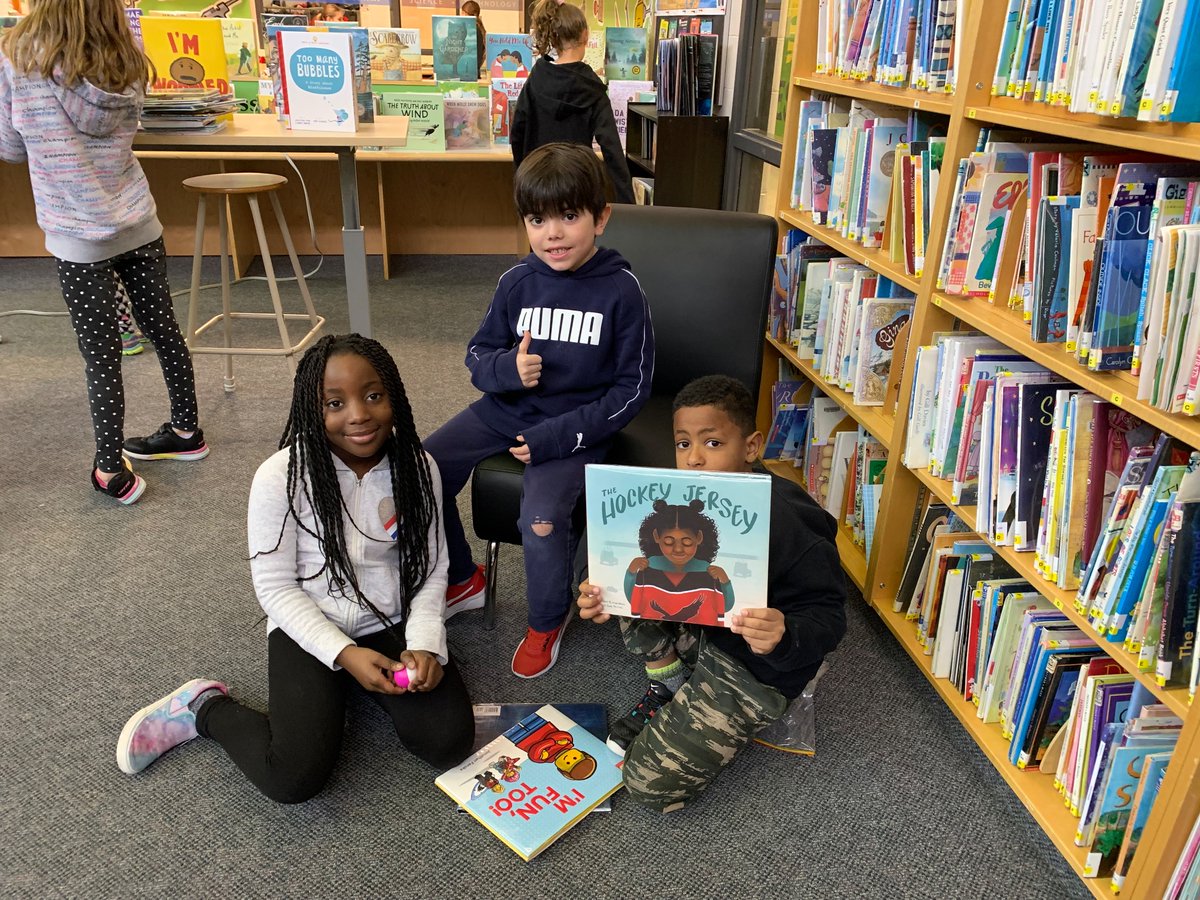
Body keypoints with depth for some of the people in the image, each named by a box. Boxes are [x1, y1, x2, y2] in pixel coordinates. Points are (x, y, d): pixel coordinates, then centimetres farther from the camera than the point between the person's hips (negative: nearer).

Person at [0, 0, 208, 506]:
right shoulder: (128, 66, -1)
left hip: (79, 239, -4)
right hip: (139, 227, 4)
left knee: (101, 356, 2)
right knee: (164, 329, 16)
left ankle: (112, 473, 13)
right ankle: (186, 431, 33)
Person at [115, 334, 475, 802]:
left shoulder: (417, 467, -9)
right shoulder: (281, 476, -18)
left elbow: (432, 569, -1)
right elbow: (275, 587, -11)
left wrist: (425, 644, -17)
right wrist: (344, 653, -21)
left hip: (393, 625, 3)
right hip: (309, 629, -3)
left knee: (450, 741, -16)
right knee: (294, 777, -20)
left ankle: (368, 688, 13)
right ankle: (206, 706, 10)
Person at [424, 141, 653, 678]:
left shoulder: (620, 290, -12)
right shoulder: (518, 282, -3)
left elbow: (632, 386, -9)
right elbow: (477, 355, 6)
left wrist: (559, 436, -18)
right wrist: (507, 368, -20)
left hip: (575, 423, -5)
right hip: (506, 408, 5)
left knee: (542, 519, -26)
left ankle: (548, 620, 7)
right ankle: (462, 581, 21)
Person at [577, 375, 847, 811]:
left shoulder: (786, 524, -29)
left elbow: (828, 616, -23)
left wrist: (784, 637, -45)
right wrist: (601, 595, -22)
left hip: (756, 668, -6)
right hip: (696, 625, 7)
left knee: (651, 784, -12)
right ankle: (669, 689, 4)